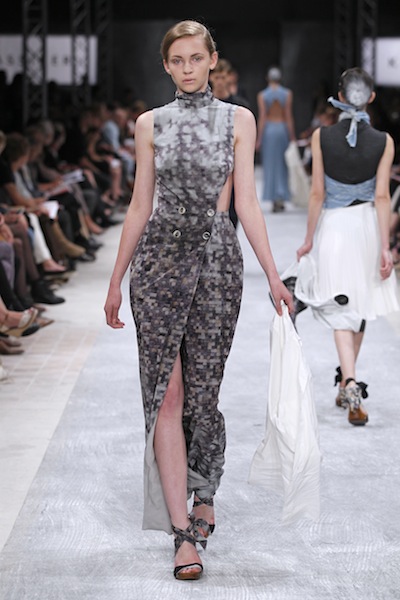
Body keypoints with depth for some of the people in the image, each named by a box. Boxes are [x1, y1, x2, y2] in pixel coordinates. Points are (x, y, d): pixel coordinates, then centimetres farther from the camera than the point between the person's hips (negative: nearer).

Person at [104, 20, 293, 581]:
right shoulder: (150, 124, 8)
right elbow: (140, 207, 11)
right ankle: (184, 531, -5)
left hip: (217, 259, 0)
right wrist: (116, 280, 11)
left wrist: (273, 275, -4)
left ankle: (204, 493, 31)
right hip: (160, 257, 0)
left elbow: (246, 202, 2)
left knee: (202, 389, 4)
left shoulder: (238, 119, 6)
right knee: (167, 393, -7)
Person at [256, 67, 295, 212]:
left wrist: (259, 139, -2)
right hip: (283, 129, 0)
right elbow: (288, 116, -3)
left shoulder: (262, 95, -2)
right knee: (283, 165, 10)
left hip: (268, 130, 0)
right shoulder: (287, 94, -1)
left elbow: (262, 118, -4)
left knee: (270, 164, 6)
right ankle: (281, 198, 3)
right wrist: (292, 137, 2)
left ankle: (274, 200, 3)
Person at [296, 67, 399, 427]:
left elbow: (317, 193, -9)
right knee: (360, 307, 17)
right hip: (368, 225, 2)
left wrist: (309, 239, 1)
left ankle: (351, 383, -17)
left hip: (333, 226, -2)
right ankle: (347, 383, 29)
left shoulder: (322, 137, -10)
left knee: (341, 310, 2)